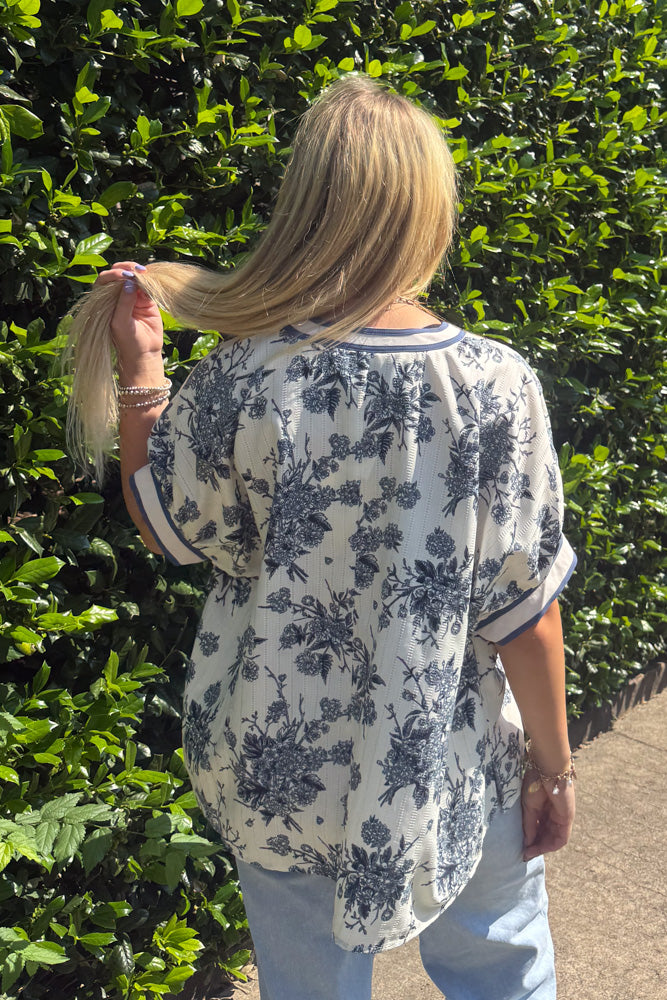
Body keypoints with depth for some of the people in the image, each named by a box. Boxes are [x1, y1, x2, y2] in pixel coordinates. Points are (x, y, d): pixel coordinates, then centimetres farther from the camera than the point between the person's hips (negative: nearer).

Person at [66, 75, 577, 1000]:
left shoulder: (239, 383, -18)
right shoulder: (497, 386, -19)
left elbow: (165, 530, -1)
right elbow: (523, 609, -14)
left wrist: (139, 369, 1)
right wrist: (554, 765, 0)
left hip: (276, 775, 1)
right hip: (450, 773, 0)